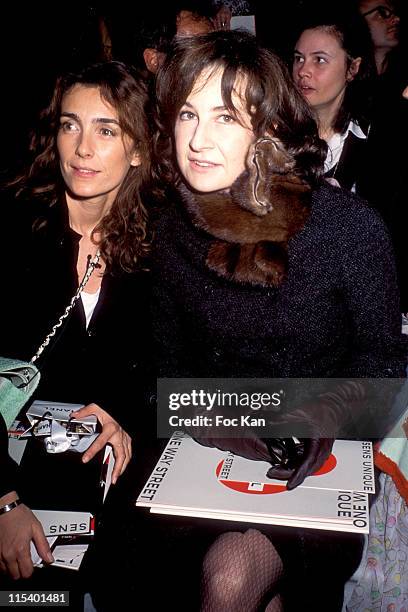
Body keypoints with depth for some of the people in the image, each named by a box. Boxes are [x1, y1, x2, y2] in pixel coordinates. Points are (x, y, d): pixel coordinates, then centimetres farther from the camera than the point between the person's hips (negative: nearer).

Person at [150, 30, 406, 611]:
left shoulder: (350, 226, -14)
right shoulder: (173, 228, -3)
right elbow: (171, 356, 6)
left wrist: (324, 415, -21)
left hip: (325, 454, -3)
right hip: (219, 453, 4)